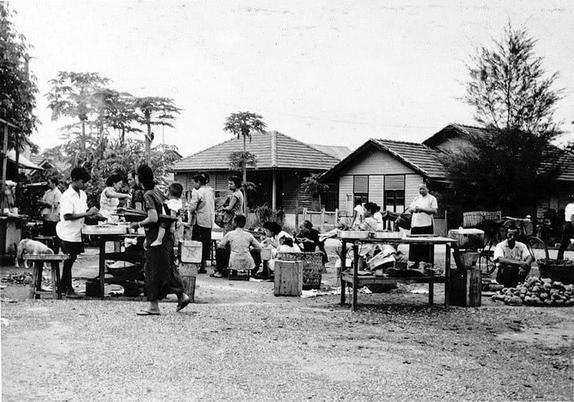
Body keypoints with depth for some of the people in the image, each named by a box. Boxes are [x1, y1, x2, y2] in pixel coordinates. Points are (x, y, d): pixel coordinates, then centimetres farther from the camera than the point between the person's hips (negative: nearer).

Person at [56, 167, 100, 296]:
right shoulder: (67, 196, -17)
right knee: (68, 261, -1)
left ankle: (63, 287, 23)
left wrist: (91, 212, -4)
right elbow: (67, 216, -24)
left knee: (70, 260, 12)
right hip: (68, 234, -8)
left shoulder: (82, 194, 8)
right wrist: (87, 213, -24)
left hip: (77, 233, 8)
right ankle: (68, 289, 9)